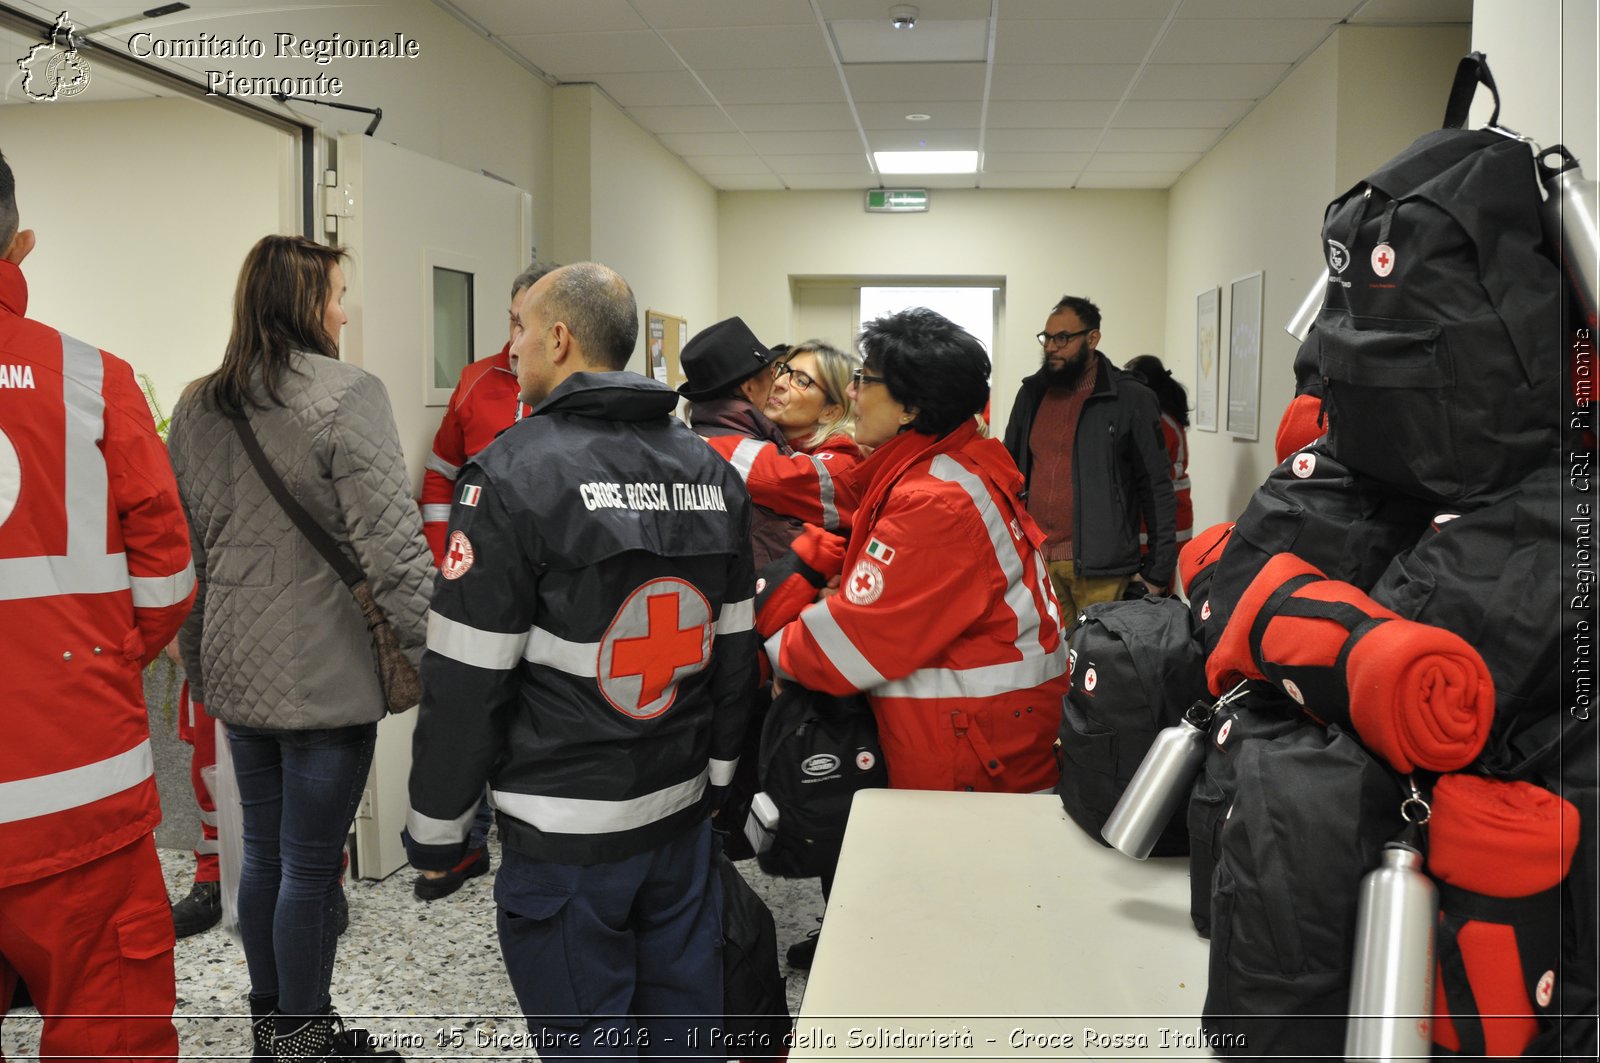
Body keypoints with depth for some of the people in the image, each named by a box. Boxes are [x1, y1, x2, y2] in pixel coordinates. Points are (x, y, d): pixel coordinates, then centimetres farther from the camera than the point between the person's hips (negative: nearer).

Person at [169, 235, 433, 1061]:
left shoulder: (196, 406, 8)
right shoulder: (347, 395, -14)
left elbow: (181, 546, 13)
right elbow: (391, 543, -20)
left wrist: (199, 655, 22)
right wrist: (433, 653, -14)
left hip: (238, 670, 7)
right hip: (327, 672, -7)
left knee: (263, 851, 20)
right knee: (311, 867, 5)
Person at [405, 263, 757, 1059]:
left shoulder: (514, 473, -13)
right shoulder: (711, 471, 5)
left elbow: (466, 675, -13)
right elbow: (735, 649, 10)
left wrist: (434, 828, -2)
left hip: (566, 833, -6)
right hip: (682, 814, 6)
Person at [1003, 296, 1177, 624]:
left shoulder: (1131, 400, -3)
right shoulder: (1031, 393, 11)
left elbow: (1156, 490, -3)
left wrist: (1158, 571, -5)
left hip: (1099, 567, -4)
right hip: (1033, 559, 4)